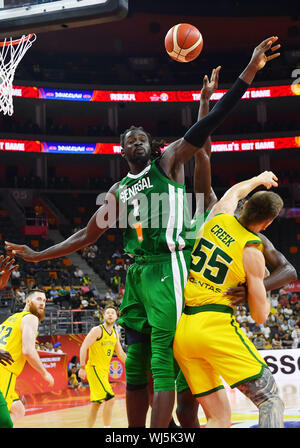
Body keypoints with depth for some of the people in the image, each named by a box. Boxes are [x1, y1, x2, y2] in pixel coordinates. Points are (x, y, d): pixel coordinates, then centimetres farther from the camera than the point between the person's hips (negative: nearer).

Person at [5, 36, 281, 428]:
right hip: (136, 271, 6)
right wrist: (38, 255, 21)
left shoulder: (168, 161, 4)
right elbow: (88, 235, 24)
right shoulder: (119, 189, 19)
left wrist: (249, 72, -14)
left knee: (162, 362, -11)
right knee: (135, 363, 9)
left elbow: (208, 124, -5)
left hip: (168, 267, -6)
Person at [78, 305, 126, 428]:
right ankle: (107, 427, -12)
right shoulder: (97, 330, -11)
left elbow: (120, 353, 20)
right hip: (94, 368, -8)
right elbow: (83, 347, -15)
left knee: (96, 403, 12)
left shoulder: (115, 334, 12)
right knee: (109, 398, -17)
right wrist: (82, 367, -20)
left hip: (104, 370, 8)